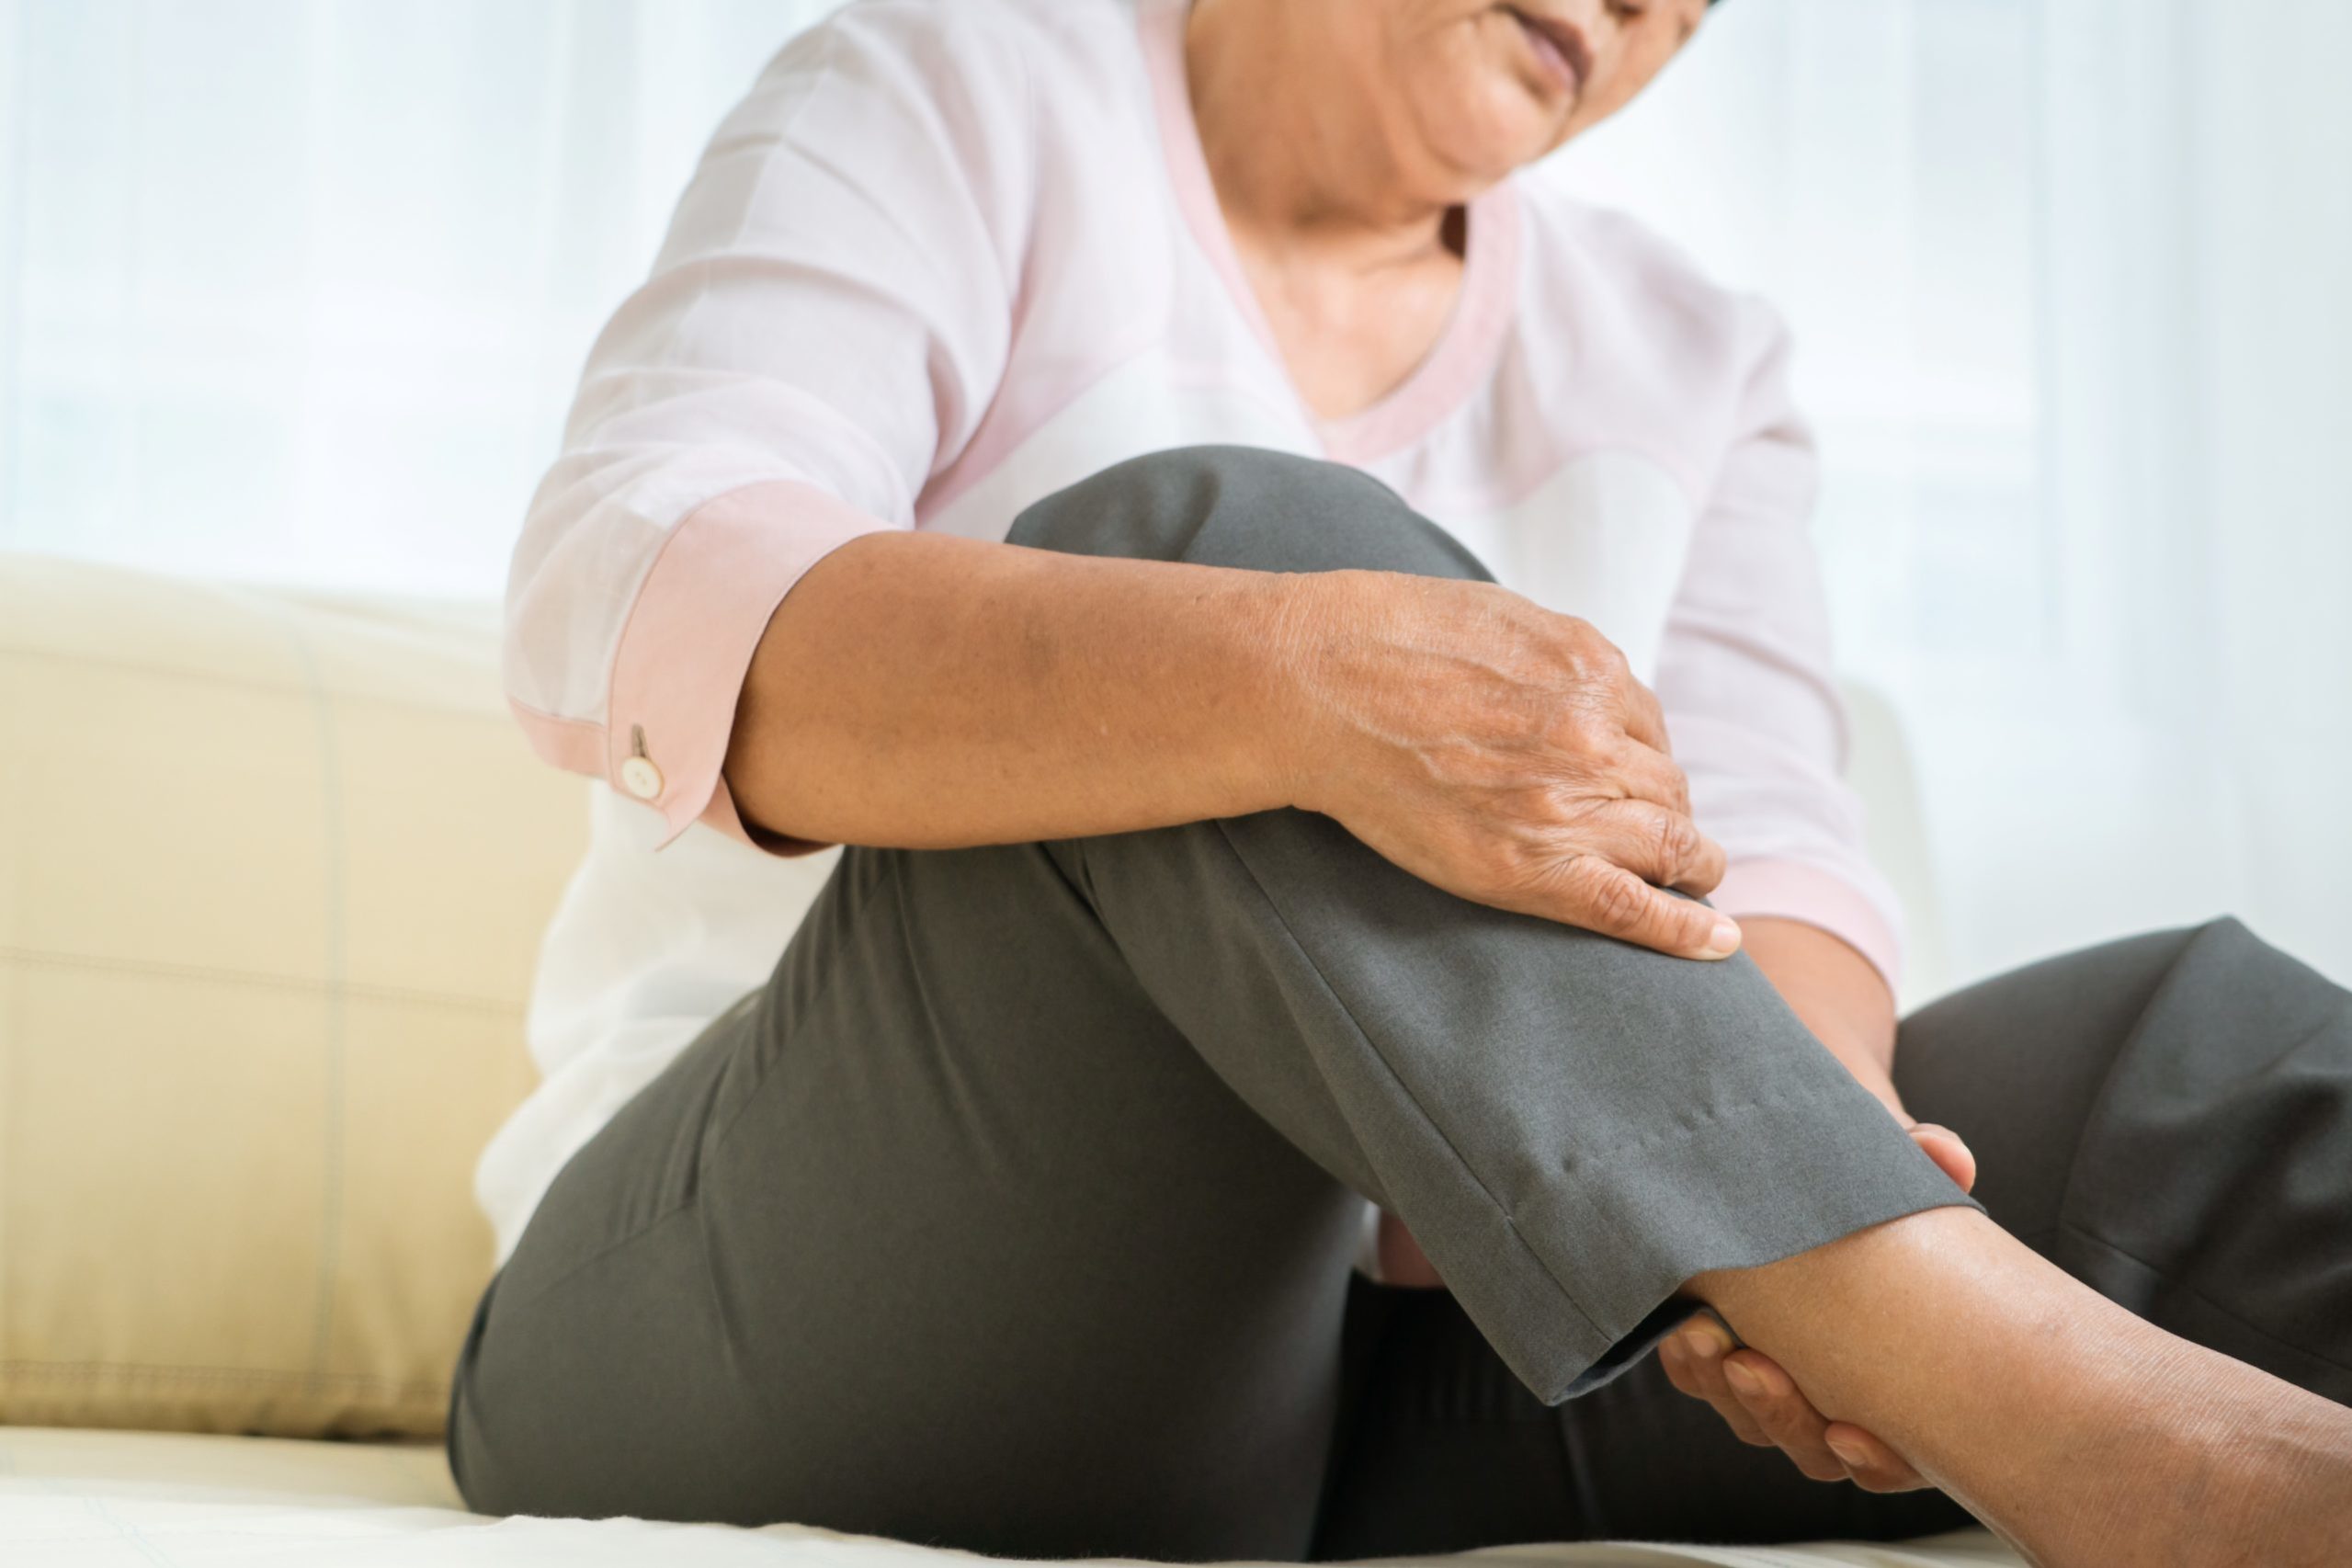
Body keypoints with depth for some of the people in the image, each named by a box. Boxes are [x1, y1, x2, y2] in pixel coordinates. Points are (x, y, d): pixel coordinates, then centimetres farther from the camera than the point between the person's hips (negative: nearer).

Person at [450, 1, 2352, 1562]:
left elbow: (1762, 848, -2)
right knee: (1218, 548, -29)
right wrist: (1305, 678, -36)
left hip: (1370, 1374, 5)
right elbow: (630, 617, -19)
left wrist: (1797, 1130, -27)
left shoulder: (1681, 362, 15)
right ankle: (2055, 1403, -40)